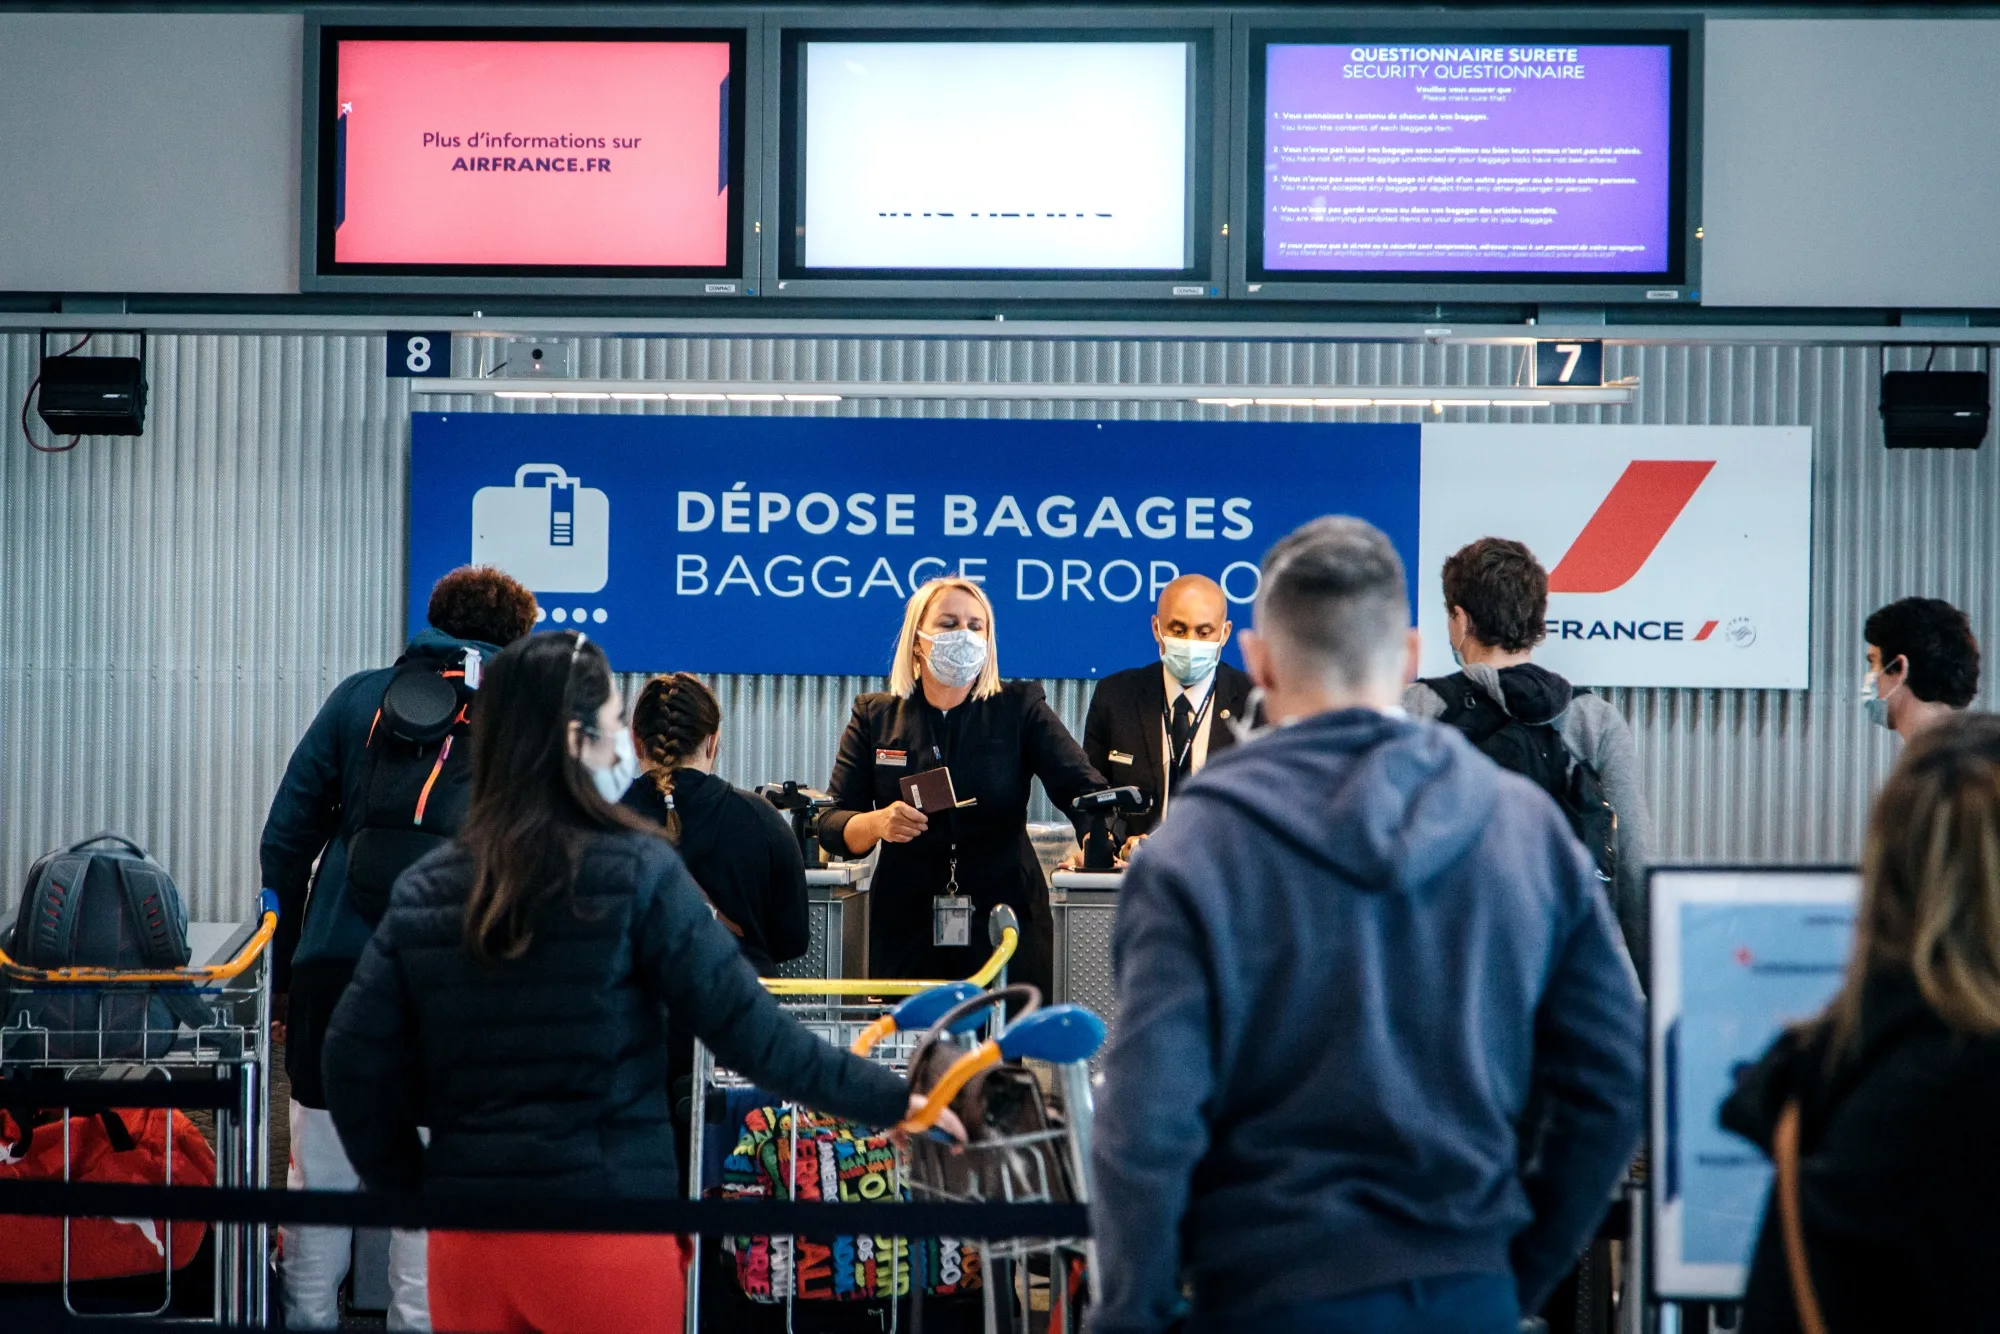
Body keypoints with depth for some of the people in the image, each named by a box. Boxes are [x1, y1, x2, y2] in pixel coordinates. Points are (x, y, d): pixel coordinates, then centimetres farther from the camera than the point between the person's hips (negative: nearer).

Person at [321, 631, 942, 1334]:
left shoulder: (423, 890, 3)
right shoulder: (635, 872, -8)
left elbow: (358, 1066, 3)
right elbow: (747, 1028, -9)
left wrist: (411, 1189, 16)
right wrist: (891, 1100, -1)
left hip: (466, 1233, 4)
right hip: (602, 1231, -4)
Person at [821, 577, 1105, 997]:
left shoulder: (1020, 708, 4)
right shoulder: (875, 717, 6)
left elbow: (1083, 789, -8)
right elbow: (830, 826, 2)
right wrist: (876, 824, -20)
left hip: (1007, 926, 0)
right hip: (906, 933, 1)